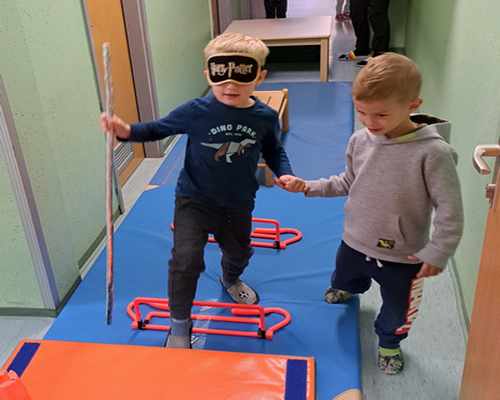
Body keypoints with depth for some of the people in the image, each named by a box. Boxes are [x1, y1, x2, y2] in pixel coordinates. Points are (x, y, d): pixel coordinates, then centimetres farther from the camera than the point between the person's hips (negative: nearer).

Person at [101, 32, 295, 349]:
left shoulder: (265, 117, -14)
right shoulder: (196, 112, -21)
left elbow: (274, 151, 5)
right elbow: (159, 129, -7)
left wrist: (284, 173, -14)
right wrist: (127, 131, -24)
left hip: (238, 204, 4)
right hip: (194, 200, -3)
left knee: (239, 253, 26)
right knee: (186, 259, -17)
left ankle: (231, 280, 65)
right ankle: (180, 323, 9)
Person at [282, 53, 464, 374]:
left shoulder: (433, 153, -27)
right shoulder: (360, 140, -10)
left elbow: (450, 211, -20)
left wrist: (437, 253, -18)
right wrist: (309, 186, -3)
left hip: (402, 258, -4)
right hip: (355, 242, 4)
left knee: (397, 312, 21)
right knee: (344, 280, 33)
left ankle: (389, 343, 56)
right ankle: (349, 289, 72)